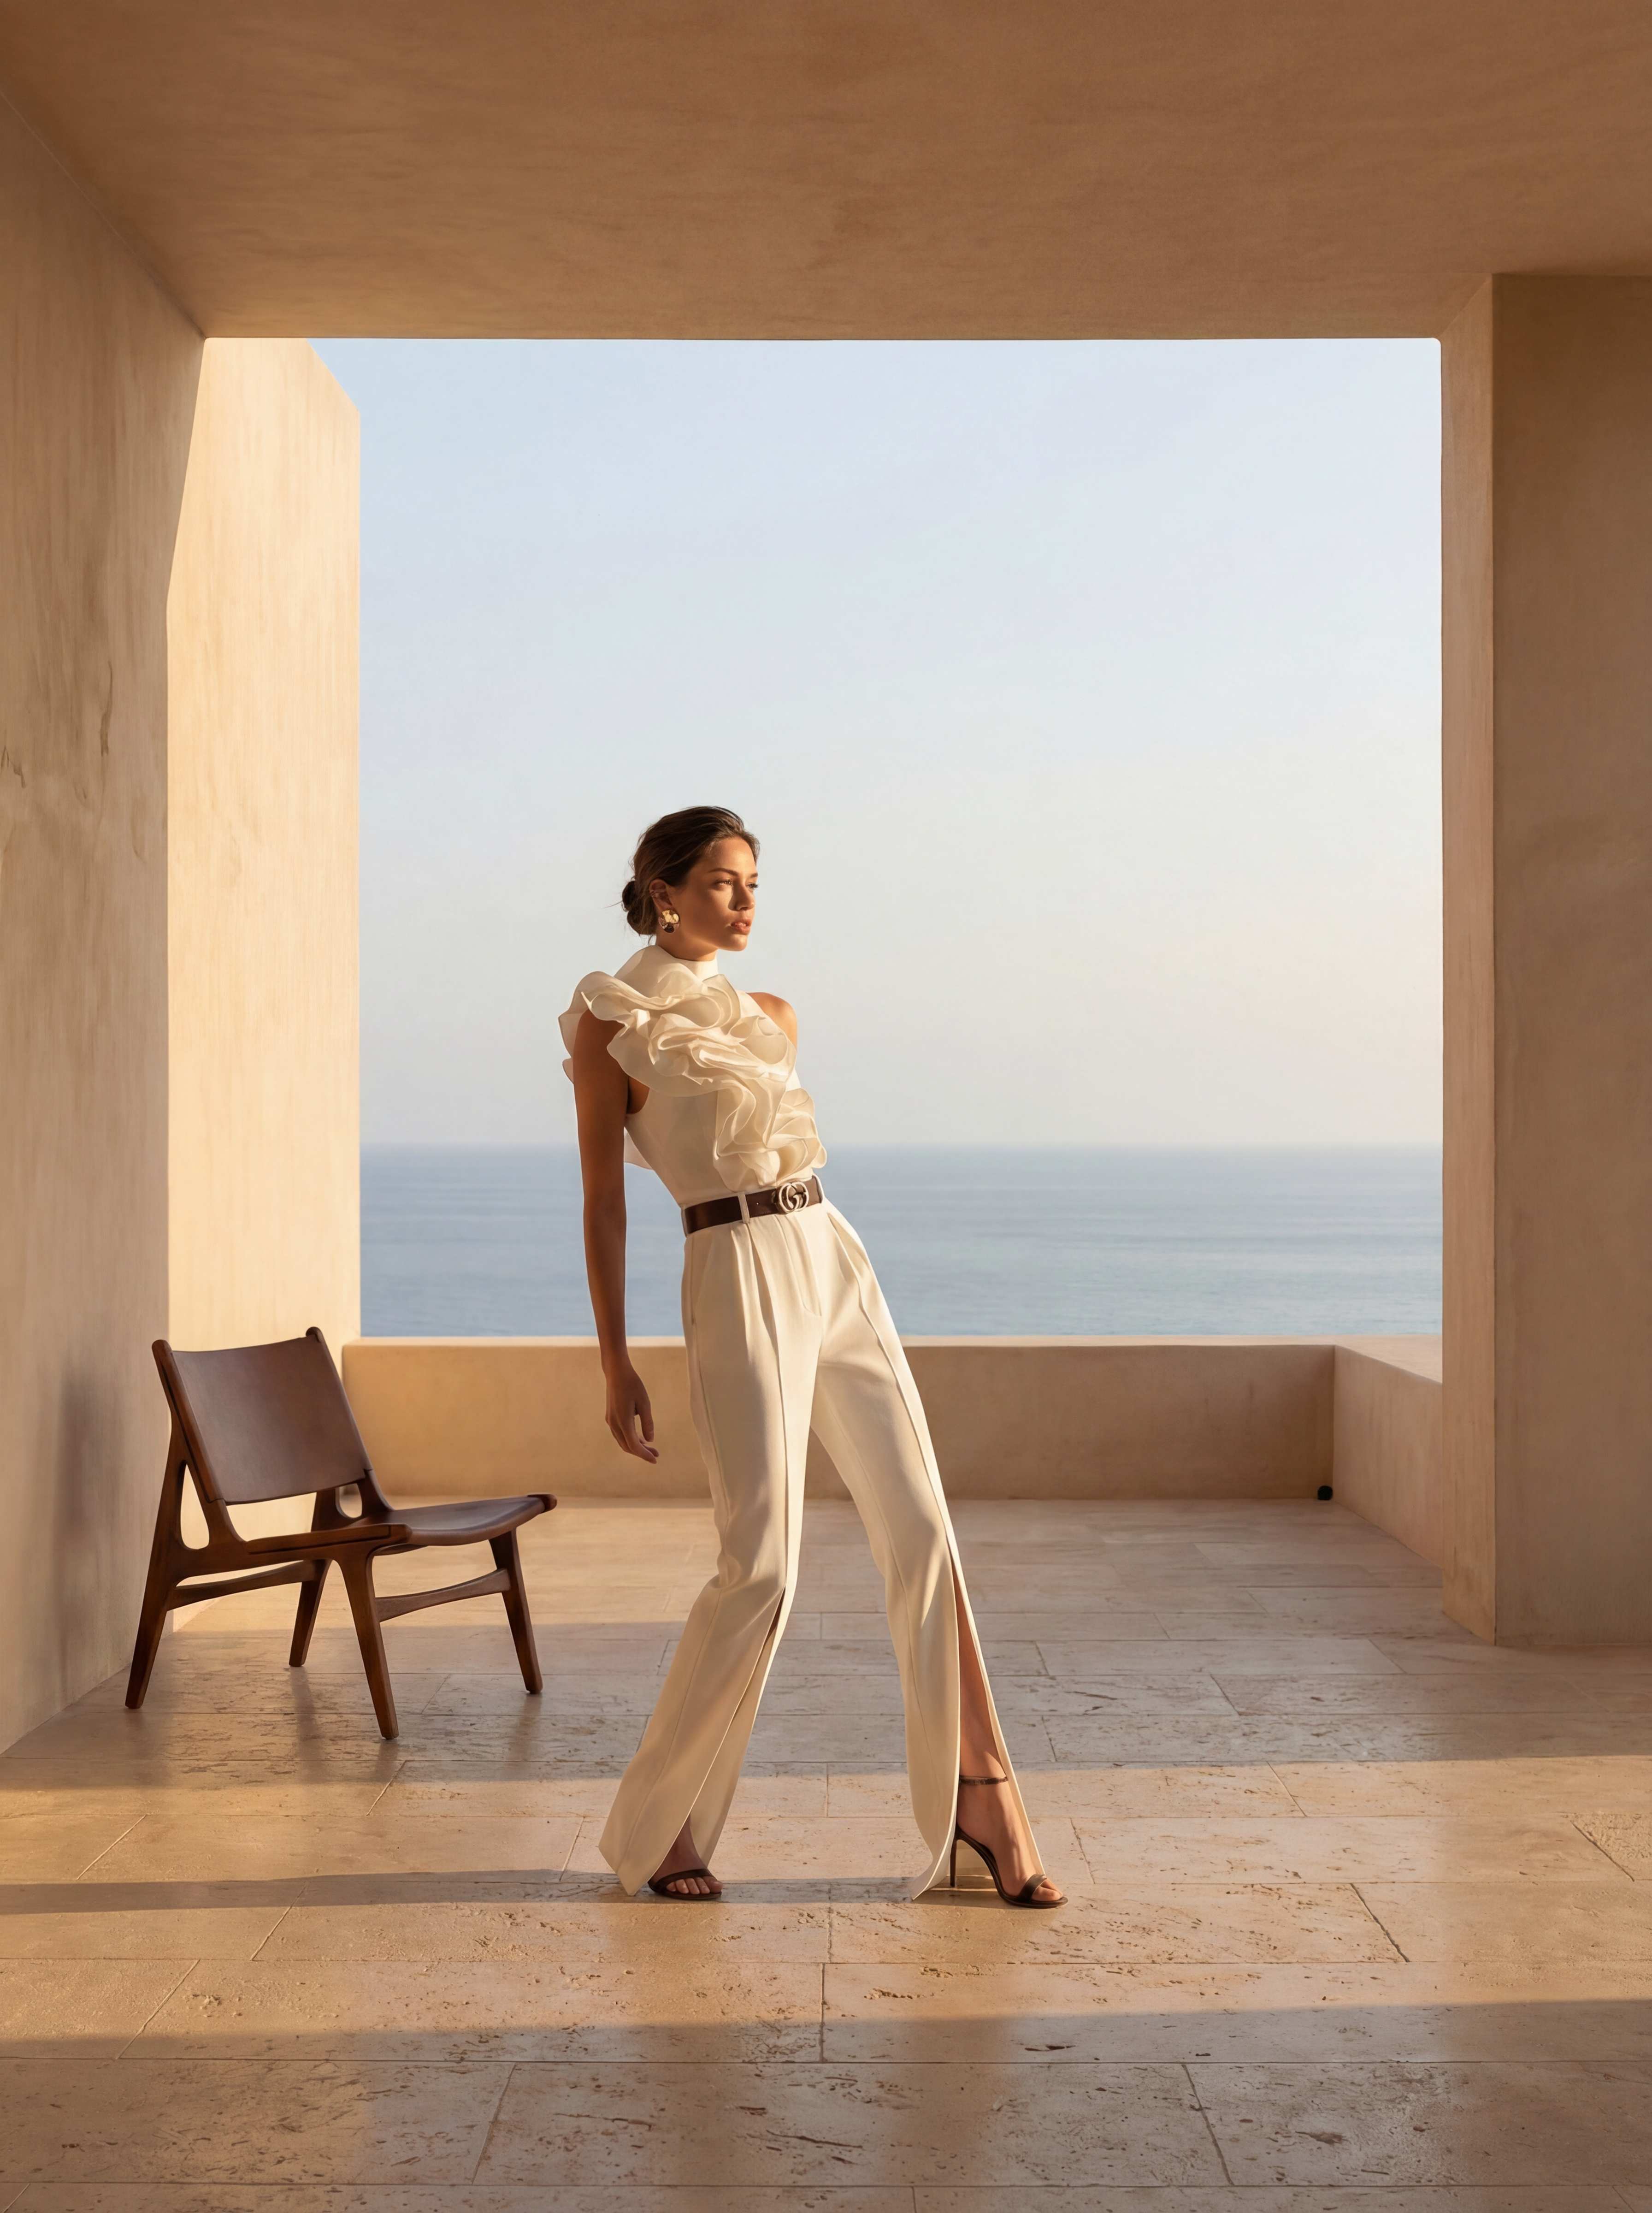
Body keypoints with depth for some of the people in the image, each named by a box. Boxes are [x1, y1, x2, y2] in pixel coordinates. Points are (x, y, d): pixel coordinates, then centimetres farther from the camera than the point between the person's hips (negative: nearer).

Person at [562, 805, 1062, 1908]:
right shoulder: (610, 1023, 0)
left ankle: (983, 1789, 10)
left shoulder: (772, 1016, 17)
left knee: (921, 1528, 2)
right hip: (737, 1278, -6)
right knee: (763, 1564, -9)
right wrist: (615, 1366, -6)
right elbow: (605, 1204, -3)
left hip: (836, 1260, 6)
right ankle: (659, 1819, 8)